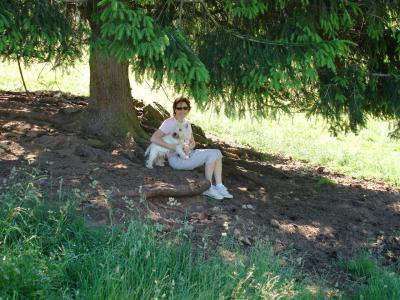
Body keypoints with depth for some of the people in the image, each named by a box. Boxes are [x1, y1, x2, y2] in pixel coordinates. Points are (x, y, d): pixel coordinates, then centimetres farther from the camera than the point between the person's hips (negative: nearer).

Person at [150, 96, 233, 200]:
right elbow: (154, 138, -21)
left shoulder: (187, 123, 11)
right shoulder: (169, 123, -12)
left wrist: (189, 147, -10)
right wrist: (173, 147, -26)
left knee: (217, 153, -6)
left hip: (188, 155, 8)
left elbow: (192, 142, 15)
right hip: (176, 159, -8)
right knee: (211, 154, -19)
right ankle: (208, 188, -10)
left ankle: (219, 186, -8)